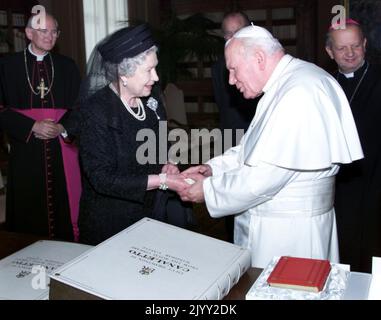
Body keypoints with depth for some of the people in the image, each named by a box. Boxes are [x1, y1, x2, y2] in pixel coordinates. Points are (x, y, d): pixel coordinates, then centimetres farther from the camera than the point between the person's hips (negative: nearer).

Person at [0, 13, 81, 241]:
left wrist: (61, 127, -12)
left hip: (62, 149, 1)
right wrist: (33, 126, -14)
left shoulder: (67, 66, 10)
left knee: (63, 207, 2)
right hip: (26, 150, -1)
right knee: (29, 209, 3)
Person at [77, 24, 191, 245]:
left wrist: (166, 167, -5)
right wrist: (162, 181, -23)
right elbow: (102, 179, -22)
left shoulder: (152, 103, 1)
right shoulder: (97, 110, -18)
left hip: (151, 214, 6)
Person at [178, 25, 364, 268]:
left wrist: (208, 189, -11)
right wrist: (214, 168, 6)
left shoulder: (300, 93, -23)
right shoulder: (284, 85, 11)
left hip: (289, 232, -9)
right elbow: (256, 150, 18)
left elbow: (265, 175, -24)